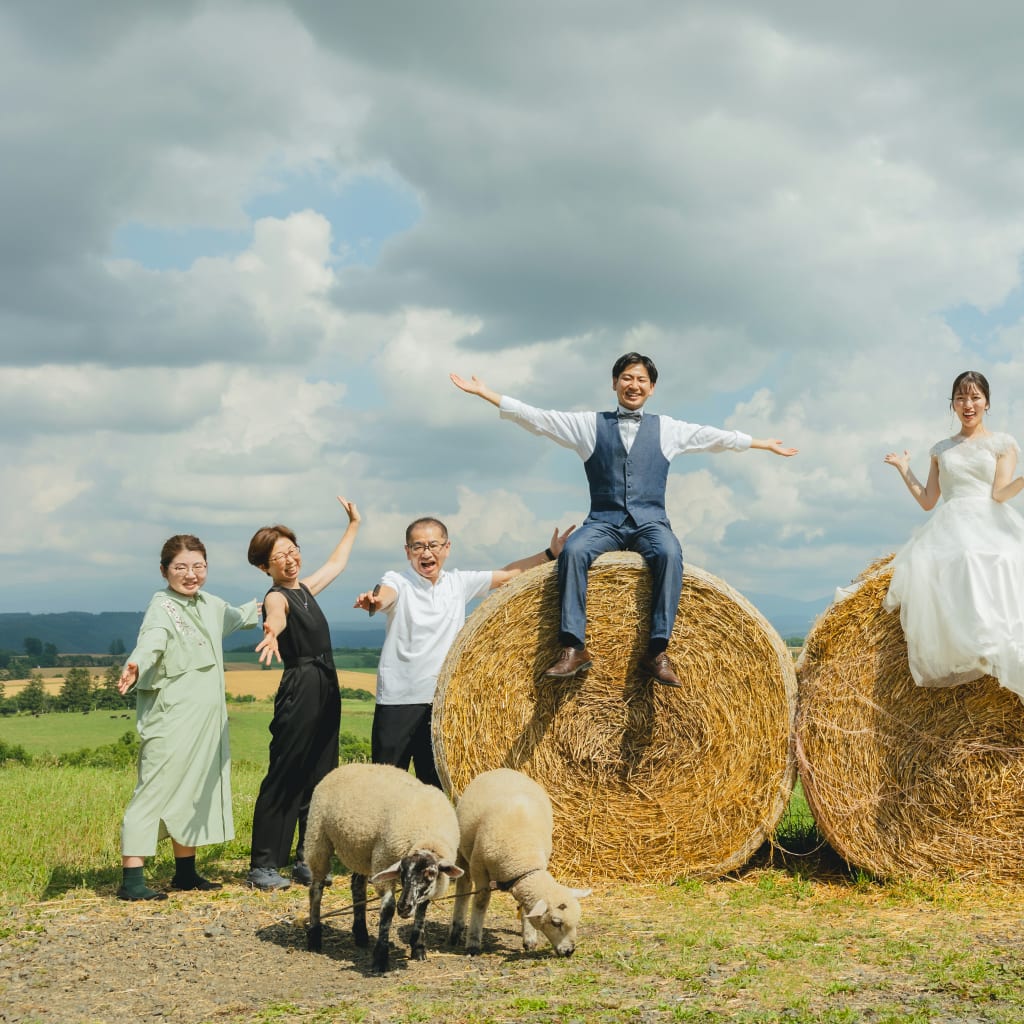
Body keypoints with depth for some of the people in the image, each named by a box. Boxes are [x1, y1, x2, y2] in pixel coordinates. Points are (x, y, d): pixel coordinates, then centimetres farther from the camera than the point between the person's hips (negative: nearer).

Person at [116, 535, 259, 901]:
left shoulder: (209, 604, 12)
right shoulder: (162, 607, -13)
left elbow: (236, 617, 36)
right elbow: (151, 641, -33)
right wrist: (134, 668, -53)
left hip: (207, 719, 8)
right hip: (171, 718, -8)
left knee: (196, 794, 12)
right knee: (154, 794, -9)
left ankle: (185, 872, 23)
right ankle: (131, 880, -8)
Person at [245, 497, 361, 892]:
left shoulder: (306, 589, 15)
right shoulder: (276, 597, -9)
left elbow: (336, 563, 35)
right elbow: (275, 617, -35)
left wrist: (353, 524, 41)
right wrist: (272, 634, -57)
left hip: (327, 688, 9)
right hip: (299, 689, -8)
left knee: (319, 777, 10)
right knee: (285, 777, -7)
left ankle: (308, 860, 17)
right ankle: (263, 865, -3)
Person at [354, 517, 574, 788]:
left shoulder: (459, 583, 8)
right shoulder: (398, 582, -5)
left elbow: (508, 574, 14)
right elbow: (386, 593, -28)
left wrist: (551, 554, 4)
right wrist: (374, 600, -52)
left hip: (443, 702, 4)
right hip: (398, 702, -4)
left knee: (436, 786, 9)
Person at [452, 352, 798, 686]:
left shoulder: (667, 428, 16)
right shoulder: (590, 424, 12)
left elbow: (717, 437, 20)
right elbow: (538, 417, 8)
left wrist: (765, 444, 20)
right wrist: (484, 392, 4)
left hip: (650, 521, 0)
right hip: (604, 521, 0)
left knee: (669, 553, -34)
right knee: (573, 550, -33)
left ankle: (657, 650, -33)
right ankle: (573, 647, -32)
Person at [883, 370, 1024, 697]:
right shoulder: (941, 450, 23)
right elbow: (927, 501, 20)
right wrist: (904, 471, 16)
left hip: (991, 527, -2)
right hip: (949, 529, 3)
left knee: (996, 563, -37)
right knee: (922, 563, -34)